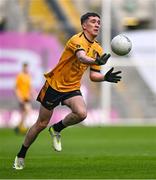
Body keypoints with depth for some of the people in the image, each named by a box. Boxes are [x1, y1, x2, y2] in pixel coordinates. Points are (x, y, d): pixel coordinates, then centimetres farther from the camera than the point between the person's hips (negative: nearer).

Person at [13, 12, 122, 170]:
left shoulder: (98, 49, 3)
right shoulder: (77, 40, -20)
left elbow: (93, 75, 7)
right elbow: (82, 57, -41)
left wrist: (105, 77, -14)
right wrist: (96, 61, -61)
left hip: (73, 88, 5)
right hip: (54, 85, -5)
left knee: (81, 113, -26)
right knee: (41, 124, 3)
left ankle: (56, 129, 4)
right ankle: (21, 155, 23)